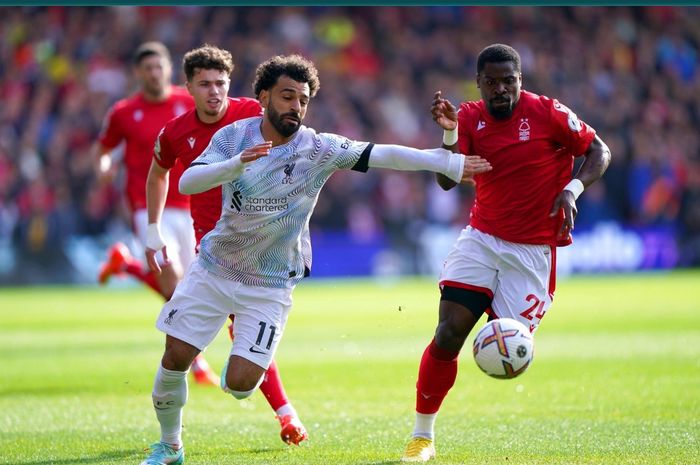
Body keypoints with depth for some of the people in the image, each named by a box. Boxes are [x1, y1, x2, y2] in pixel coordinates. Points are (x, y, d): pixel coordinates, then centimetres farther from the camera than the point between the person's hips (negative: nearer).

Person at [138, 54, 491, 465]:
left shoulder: (318, 149, -11)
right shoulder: (233, 136, -9)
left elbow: (384, 155, -15)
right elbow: (187, 183, -21)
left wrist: (447, 162, -20)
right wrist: (237, 164, -37)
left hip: (270, 285, -1)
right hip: (213, 270, 1)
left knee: (240, 384, -12)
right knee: (174, 360, -2)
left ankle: (241, 372, 27)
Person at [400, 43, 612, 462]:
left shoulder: (547, 113, -9)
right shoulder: (470, 118, 0)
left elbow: (599, 152, -1)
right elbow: (447, 181, -9)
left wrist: (573, 189, -17)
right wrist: (450, 133, -25)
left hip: (532, 251, -2)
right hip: (480, 239, 2)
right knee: (448, 334, -11)